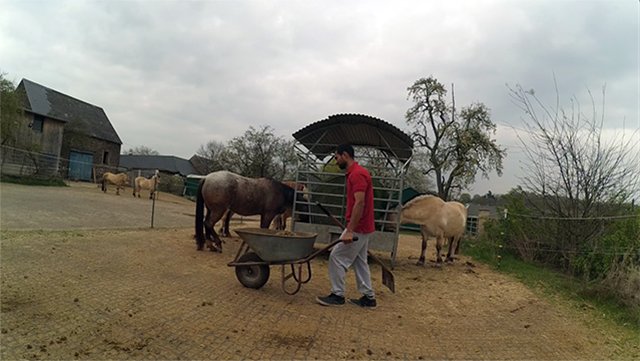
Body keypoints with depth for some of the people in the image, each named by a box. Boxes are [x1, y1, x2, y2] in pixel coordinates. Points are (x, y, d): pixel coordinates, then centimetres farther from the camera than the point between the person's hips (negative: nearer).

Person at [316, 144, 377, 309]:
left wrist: (350, 230, -27)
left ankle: (337, 295, 9)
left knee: (337, 257, -2)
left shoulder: (357, 174, -19)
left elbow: (359, 203, -26)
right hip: (362, 227, 10)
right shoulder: (356, 172, 14)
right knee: (359, 261, 15)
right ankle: (368, 297, 21)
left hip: (357, 228, -10)